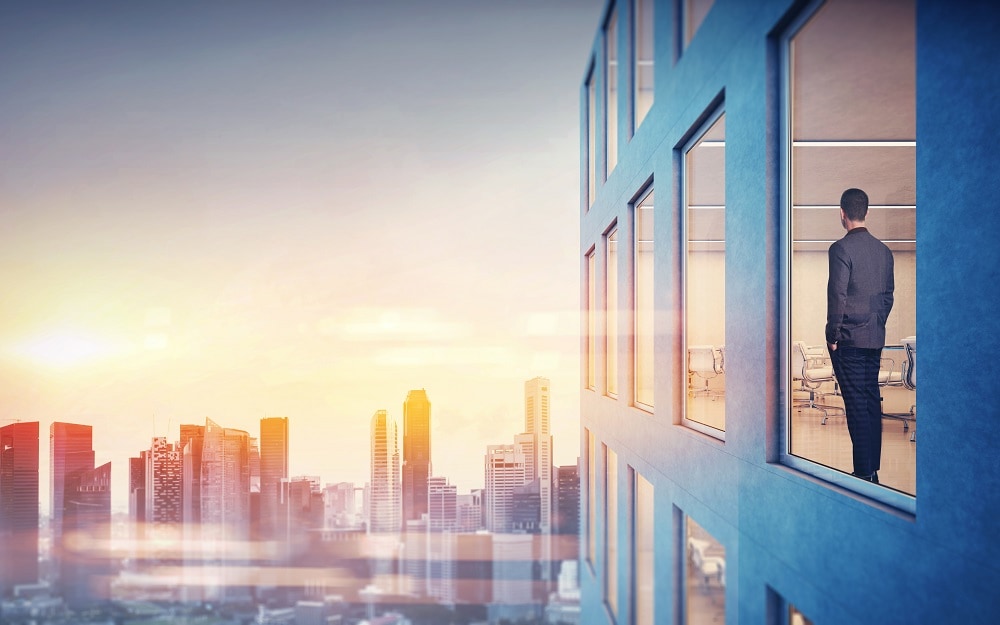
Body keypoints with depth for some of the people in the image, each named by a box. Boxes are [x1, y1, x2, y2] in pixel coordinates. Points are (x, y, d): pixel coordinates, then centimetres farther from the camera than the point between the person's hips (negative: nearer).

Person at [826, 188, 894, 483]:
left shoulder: (841, 248, -11)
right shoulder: (884, 250, 11)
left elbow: (837, 295, -15)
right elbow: (888, 295, 14)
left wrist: (832, 336, -8)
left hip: (849, 338, -7)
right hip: (875, 337, 7)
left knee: (856, 404, -5)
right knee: (872, 401, 11)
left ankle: (864, 472, -4)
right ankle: (873, 469, 17)